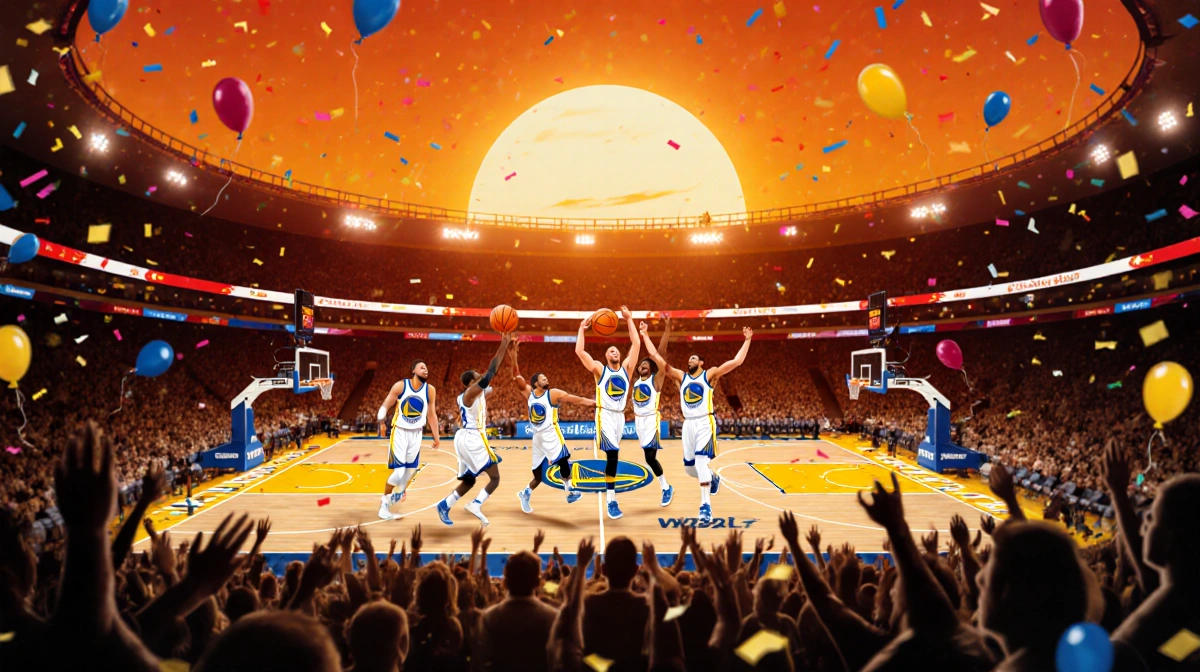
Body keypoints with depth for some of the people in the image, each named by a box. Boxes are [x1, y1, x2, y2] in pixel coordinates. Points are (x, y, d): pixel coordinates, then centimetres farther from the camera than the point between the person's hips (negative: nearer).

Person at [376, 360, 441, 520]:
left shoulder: (430, 390, -2)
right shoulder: (400, 386, -11)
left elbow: (432, 414, 6)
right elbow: (385, 406, -7)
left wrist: (436, 437, 7)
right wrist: (381, 422, -21)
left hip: (416, 434, 4)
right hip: (399, 432, -4)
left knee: (411, 469, 12)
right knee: (398, 472, -11)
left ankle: (399, 489, 43)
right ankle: (384, 502, 10)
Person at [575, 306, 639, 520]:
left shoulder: (626, 368, 9)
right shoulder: (600, 369, 1)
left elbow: (636, 344, 3)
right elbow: (579, 351, -9)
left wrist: (629, 320, 2)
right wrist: (582, 329, -5)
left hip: (620, 416, 5)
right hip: (605, 415, -5)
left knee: (612, 455, 14)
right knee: (612, 454, -17)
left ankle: (609, 488, 31)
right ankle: (612, 501, -15)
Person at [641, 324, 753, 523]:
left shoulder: (710, 375, 4)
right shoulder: (680, 376, 14)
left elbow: (736, 361, -4)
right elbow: (656, 356, 12)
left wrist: (747, 340, -6)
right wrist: (644, 335, 11)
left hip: (705, 423, -5)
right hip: (688, 424, 5)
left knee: (701, 461, -20)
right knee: (689, 466, 8)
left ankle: (705, 505, -14)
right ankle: (712, 478, 40)